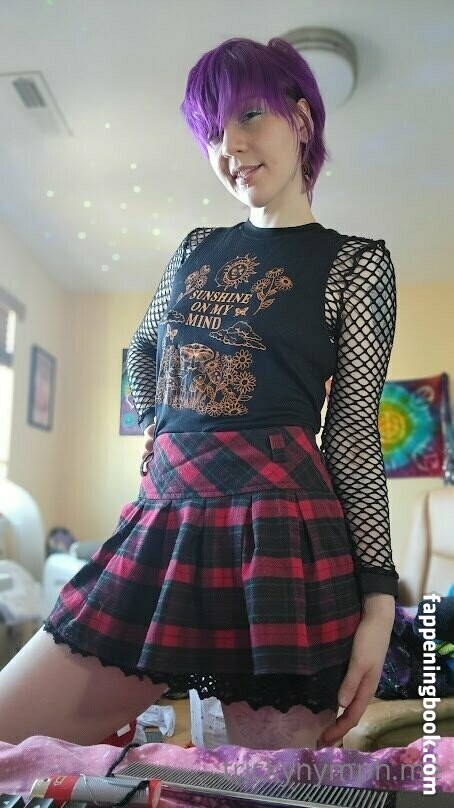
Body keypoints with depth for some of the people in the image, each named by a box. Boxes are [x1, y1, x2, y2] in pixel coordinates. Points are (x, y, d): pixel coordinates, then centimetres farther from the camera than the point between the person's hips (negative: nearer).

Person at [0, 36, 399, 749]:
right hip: (162, 521, 5)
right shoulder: (195, 250, 16)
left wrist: (378, 598, -8)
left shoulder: (357, 262, 2)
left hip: (278, 529, -4)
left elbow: (354, 430, -4)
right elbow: (143, 351, 33)